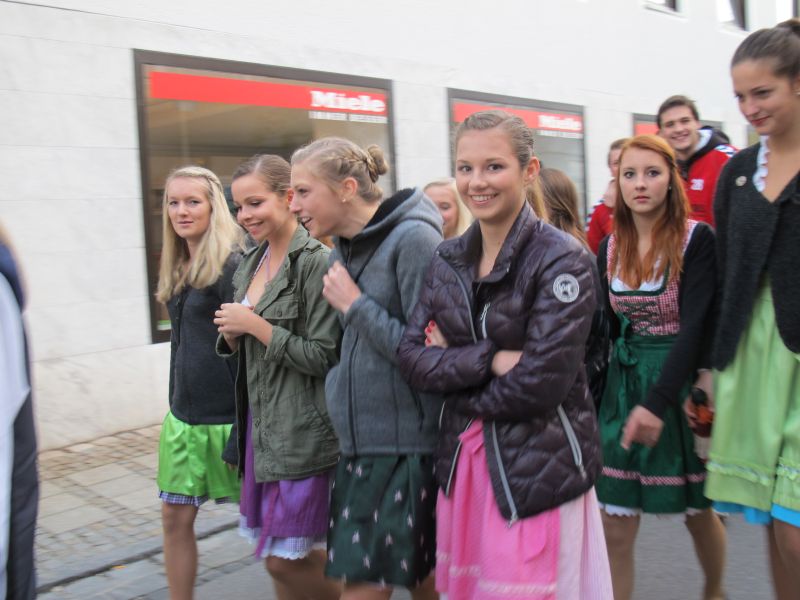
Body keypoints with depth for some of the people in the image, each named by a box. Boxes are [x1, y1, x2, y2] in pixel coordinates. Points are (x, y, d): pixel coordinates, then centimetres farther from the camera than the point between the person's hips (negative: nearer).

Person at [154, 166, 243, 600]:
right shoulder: (179, 270, 10)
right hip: (183, 413, 7)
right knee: (175, 517, 11)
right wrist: (178, 402, 15)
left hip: (225, 414, -7)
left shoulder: (230, 265, -13)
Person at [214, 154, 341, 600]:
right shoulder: (252, 263, 11)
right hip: (260, 422, 8)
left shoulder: (316, 262, -14)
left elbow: (322, 357, -17)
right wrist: (232, 335, -4)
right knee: (278, 556, 15)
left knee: (285, 560, -2)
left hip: (302, 428, -8)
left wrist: (255, 325, -16)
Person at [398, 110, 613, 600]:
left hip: (539, 465, -5)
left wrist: (454, 368, -7)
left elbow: (540, 383, -19)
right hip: (463, 458, 6)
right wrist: (490, 359, -16)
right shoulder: (449, 260, 6)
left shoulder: (562, 259, -12)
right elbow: (414, 358, -2)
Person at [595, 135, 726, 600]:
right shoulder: (611, 249, 4)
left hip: (683, 383, -3)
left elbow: (694, 327, -19)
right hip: (623, 386, 3)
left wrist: (657, 402, -28)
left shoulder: (697, 240, -11)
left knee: (698, 512, 16)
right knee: (616, 530, 2)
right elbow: (604, 330, 5)